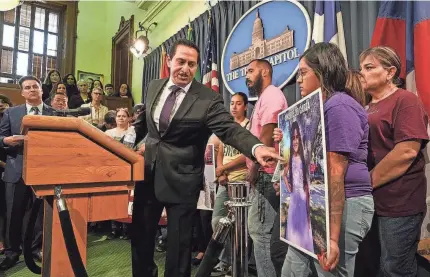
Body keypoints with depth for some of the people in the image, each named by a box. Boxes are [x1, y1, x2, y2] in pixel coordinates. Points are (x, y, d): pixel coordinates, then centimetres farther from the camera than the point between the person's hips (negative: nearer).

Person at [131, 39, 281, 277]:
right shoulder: (154, 87, 5)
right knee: (140, 233, 20)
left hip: (181, 178, -5)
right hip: (148, 171, 6)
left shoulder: (208, 99, -14)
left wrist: (257, 148, -42)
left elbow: (230, 129, -26)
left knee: (179, 239, 10)